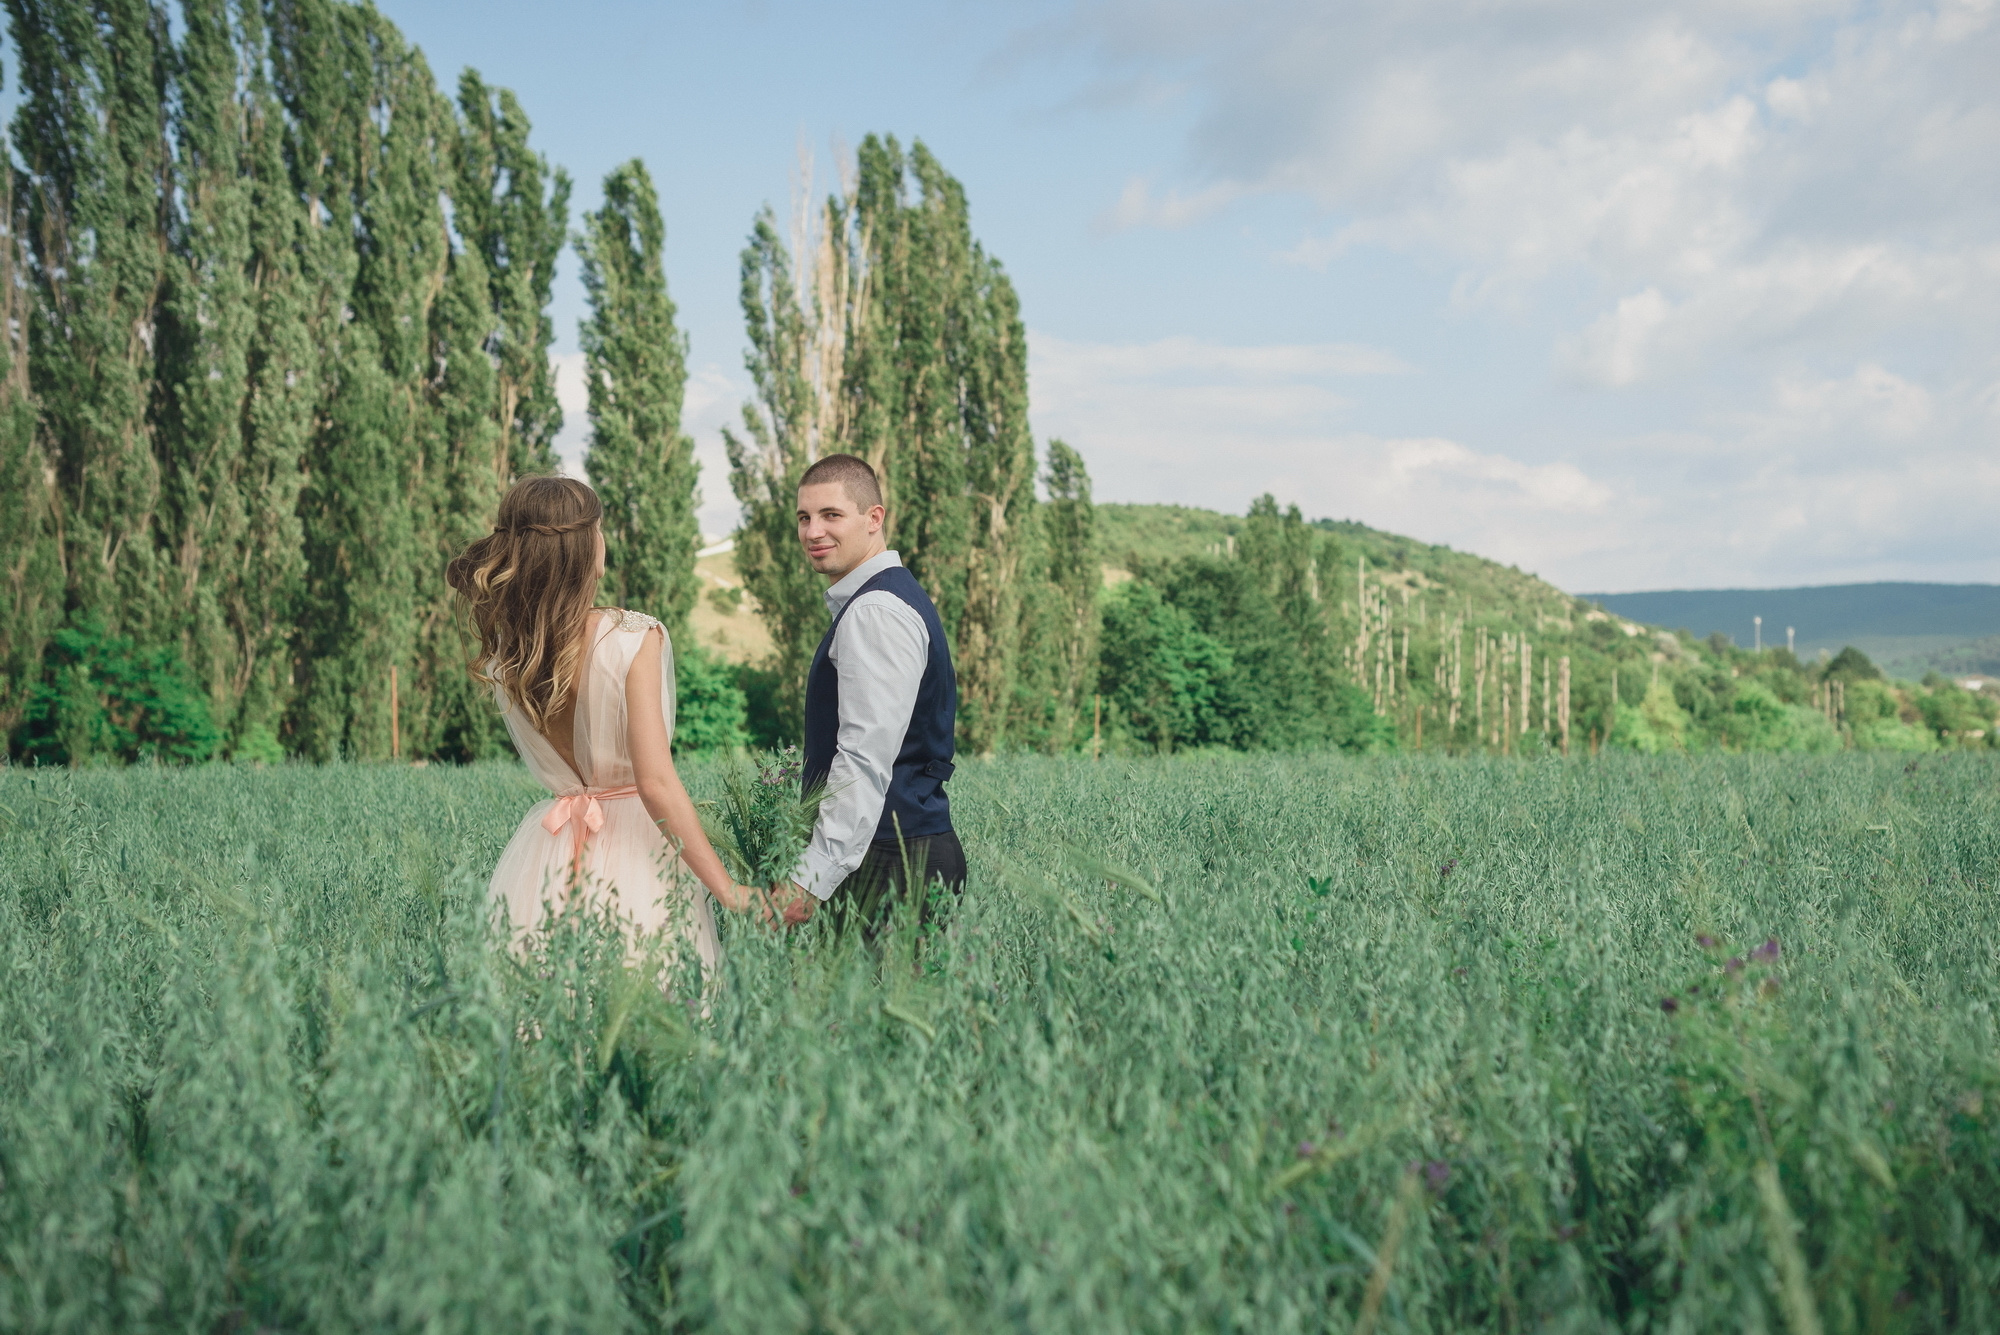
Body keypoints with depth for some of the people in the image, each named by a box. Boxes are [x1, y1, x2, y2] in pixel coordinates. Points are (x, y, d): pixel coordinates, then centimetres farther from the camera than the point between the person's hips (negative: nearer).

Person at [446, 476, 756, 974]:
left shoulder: (500, 656, 1)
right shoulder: (634, 637, -16)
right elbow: (656, 783, -21)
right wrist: (729, 890, -17)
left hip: (544, 853, 6)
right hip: (636, 848, -5)